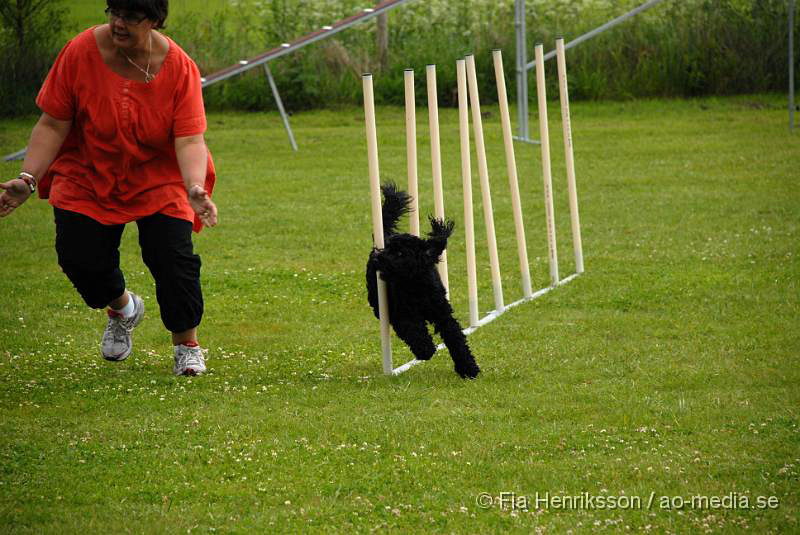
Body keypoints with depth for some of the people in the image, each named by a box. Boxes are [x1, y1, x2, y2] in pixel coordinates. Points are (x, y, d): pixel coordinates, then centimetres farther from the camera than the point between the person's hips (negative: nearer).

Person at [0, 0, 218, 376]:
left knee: (173, 258, -18)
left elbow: (190, 140, -23)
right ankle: (122, 308, 25)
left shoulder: (178, 67, -18)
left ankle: (187, 345, 9)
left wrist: (195, 188, -41)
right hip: (88, 179, 1)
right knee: (77, 256, -12)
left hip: (159, 180, -1)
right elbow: (53, 125, -12)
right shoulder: (80, 52, -18)